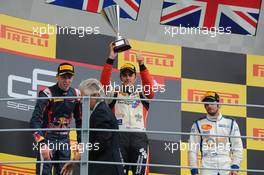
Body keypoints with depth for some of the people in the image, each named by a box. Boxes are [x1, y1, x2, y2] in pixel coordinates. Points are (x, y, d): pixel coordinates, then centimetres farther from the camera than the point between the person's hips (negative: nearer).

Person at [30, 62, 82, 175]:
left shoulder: (75, 95, 1)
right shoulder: (47, 94, -17)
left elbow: (80, 120, 14)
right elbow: (35, 121, -23)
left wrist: (81, 142, 9)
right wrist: (42, 144, -32)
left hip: (64, 139, 6)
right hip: (47, 137, -6)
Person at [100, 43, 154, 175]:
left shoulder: (141, 93, 18)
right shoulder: (115, 92, 16)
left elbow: (150, 88, -2)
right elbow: (104, 82, -1)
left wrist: (142, 66, -14)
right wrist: (111, 59, -9)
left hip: (139, 136, 0)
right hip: (119, 135, 0)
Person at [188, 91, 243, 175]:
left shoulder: (231, 123, 12)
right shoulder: (198, 125, 10)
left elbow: (237, 147, 9)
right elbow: (192, 150, 7)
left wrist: (235, 167, -3)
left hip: (227, 168, 1)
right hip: (207, 168, -1)